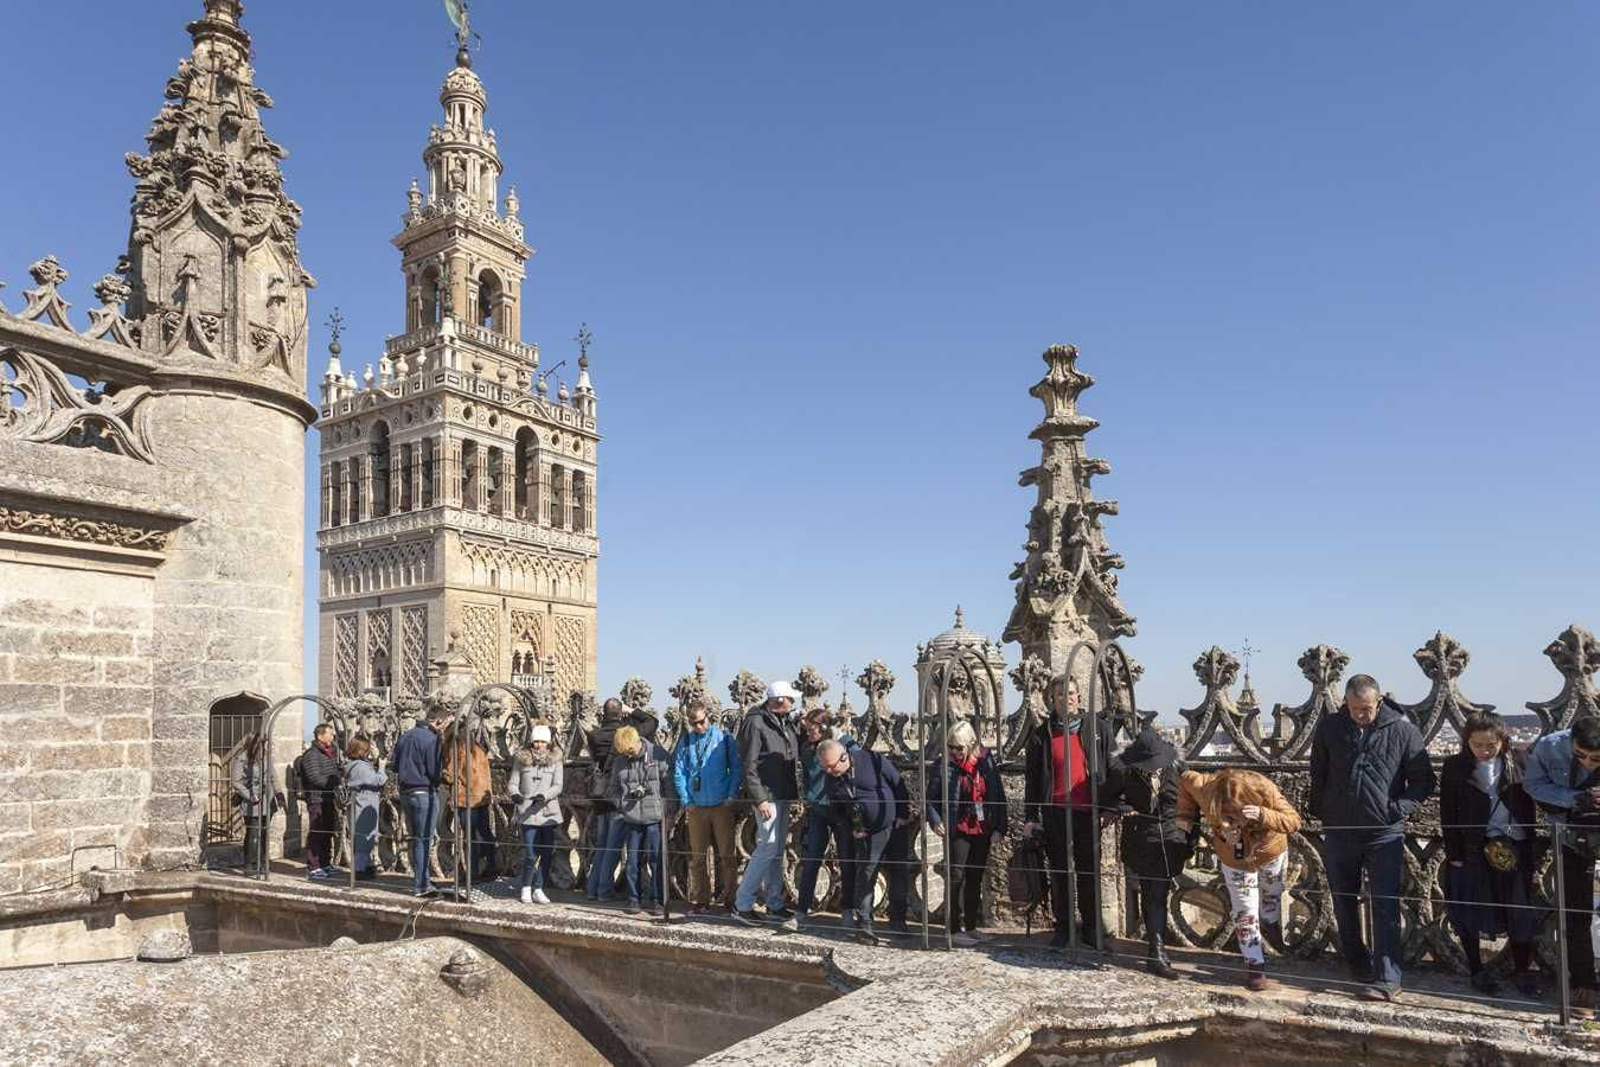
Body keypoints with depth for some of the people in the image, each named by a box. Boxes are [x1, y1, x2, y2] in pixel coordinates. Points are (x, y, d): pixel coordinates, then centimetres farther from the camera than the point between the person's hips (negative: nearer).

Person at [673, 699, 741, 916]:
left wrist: (732, 796, -7)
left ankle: (730, 898, 9)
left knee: (727, 855, 0)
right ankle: (699, 900, 14)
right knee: (697, 857, 6)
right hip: (696, 807, 2)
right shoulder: (686, 742, 6)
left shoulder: (723, 738, 0)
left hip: (722, 806, -2)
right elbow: (678, 773, 8)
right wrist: (686, 800, 0)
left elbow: (736, 768, 1)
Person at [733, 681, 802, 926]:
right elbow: (748, 765, -17)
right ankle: (742, 904, 0)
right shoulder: (755, 723, -13)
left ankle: (775, 906, 21)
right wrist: (760, 799, -21)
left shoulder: (784, 724, 12)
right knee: (768, 848, -9)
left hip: (783, 796, 9)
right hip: (768, 797, -9)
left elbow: (796, 756, 21)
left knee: (777, 851, 13)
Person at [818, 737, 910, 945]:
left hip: (892, 825, -2)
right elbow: (837, 813, 9)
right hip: (863, 832, 3)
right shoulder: (830, 782, -5)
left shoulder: (872, 760, -16)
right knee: (865, 873, 1)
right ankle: (863, 923, 12)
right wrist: (850, 830, -4)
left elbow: (898, 784, -8)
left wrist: (904, 814, -5)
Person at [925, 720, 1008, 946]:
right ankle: (954, 929, 2)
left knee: (975, 879, 13)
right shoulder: (944, 766, -7)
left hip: (982, 831, 4)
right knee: (956, 877, -5)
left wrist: (999, 828, -2)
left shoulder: (986, 762, 0)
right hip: (957, 831, -4)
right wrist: (935, 821, -20)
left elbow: (999, 796, 3)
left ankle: (971, 926, 24)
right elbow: (931, 799, -3)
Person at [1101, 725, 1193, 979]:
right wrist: (1122, 808, -18)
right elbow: (1109, 796, 2)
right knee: (1152, 895, -3)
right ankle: (1156, 952, 2)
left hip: (1171, 839, 2)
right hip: (1141, 842, -2)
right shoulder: (1123, 770, -15)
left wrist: (1191, 838, 6)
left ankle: (1156, 952, 23)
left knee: (1157, 895, 9)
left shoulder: (1175, 767, -9)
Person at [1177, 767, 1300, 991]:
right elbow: (1186, 778, -15)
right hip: (1234, 860, 0)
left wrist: (1263, 815, -57)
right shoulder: (1206, 789, -35)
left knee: (1272, 896, 28)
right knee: (1244, 913, 1)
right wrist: (1185, 815, -18)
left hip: (1270, 852, 0)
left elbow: (1294, 821, -41)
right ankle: (1256, 966, 18)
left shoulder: (1265, 790, -39)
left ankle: (1270, 923, 59)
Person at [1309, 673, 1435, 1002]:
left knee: (1385, 908, -6)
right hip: (1338, 833, 3)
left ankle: (1387, 980, -3)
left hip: (1384, 835, -3)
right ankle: (1358, 967, 28)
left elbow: (1423, 780, 1)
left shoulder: (1402, 731, -7)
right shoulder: (1329, 728, -1)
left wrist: (1399, 808, -11)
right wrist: (1320, 811, 5)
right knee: (1344, 906, 12)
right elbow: (1318, 776, 11)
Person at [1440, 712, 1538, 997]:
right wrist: (1455, 854, -6)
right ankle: (1477, 971, 21)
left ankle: (1523, 972, 21)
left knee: (1521, 913, 6)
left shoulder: (1518, 763, -1)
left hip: (1515, 848, 1)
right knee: (1470, 914, 6)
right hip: (1472, 852, -1)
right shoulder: (1455, 768, -5)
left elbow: (1528, 807, 3)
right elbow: (1448, 815, -3)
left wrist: (1529, 848, -2)